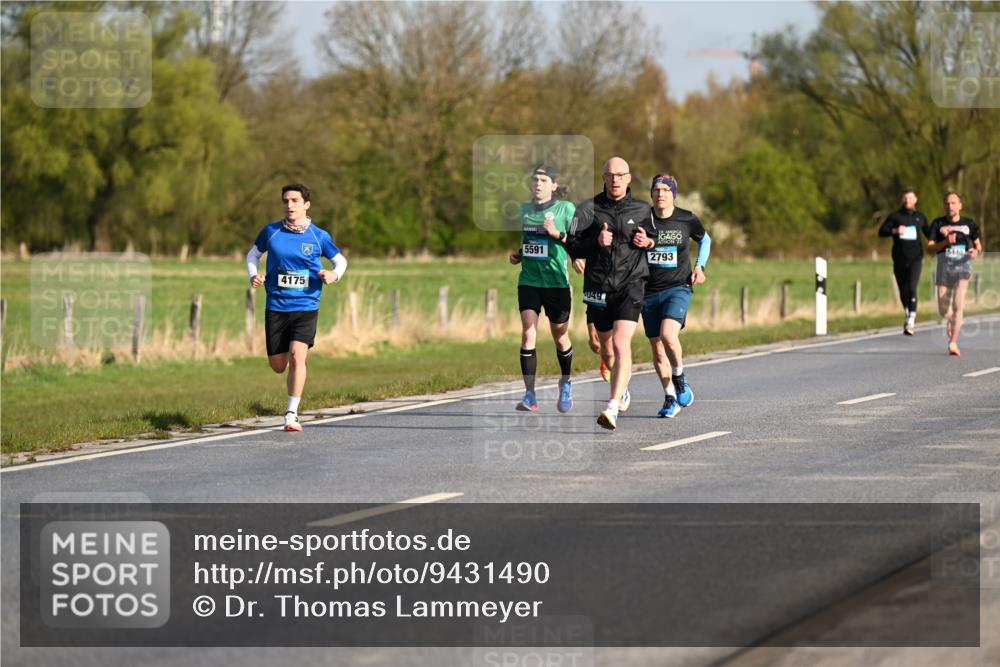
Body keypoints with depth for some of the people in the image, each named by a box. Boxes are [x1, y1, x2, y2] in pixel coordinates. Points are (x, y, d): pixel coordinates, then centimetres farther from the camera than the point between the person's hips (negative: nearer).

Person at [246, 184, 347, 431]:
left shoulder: (318, 237, 0)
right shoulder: (271, 232, 2)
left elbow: (340, 260, 13)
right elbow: (253, 254, 18)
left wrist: (334, 274, -9)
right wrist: (253, 276, -2)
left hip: (306, 306, -2)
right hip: (276, 307, 2)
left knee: (297, 356, -20)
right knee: (277, 366, 4)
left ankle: (292, 414, -15)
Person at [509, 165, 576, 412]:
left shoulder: (565, 208, -3)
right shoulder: (523, 209, 10)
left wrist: (558, 234, -20)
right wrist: (516, 255, 5)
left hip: (557, 282, -2)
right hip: (529, 280, 2)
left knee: (560, 337, 11)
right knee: (528, 334, -14)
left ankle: (565, 384, 37)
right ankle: (529, 394, -14)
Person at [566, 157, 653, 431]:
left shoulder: (642, 210, 6)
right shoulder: (589, 209, 4)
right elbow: (572, 247, 1)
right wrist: (596, 241, -16)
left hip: (630, 286, -2)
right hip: (598, 288, 2)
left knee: (621, 344, -20)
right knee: (607, 349, 15)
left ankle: (613, 409, -28)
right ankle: (622, 389, 46)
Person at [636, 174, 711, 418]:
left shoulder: (687, 220, -1)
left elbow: (705, 240, 18)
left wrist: (699, 266, 4)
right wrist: (646, 243, -23)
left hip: (678, 288, -3)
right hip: (649, 292, 3)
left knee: (668, 335, -25)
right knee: (657, 347, 6)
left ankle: (679, 378, 1)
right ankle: (670, 398, 22)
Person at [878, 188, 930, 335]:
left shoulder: (920, 217, 10)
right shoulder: (895, 216, 5)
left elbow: (928, 233, 24)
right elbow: (881, 232, -4)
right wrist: (895, 231, -22)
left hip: (915, 258, -1)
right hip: (899, 259, 1)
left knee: (912, 288, -19)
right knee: (903, 291, 11)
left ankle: (910, 323, -26)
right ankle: (907, 314, 37)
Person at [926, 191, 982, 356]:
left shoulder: (969, 224, 7)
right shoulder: (938, 224, 5)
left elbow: (978, 244, 19)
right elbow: (930, 248, 0)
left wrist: (976, 251, -4)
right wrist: (945, 242, -17)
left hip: (963, 266, -1)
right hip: (944, 267, 1)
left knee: (958, 305, -18)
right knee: (943, 310, 4)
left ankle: (953, 343, -20)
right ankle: (951, 320, 42)